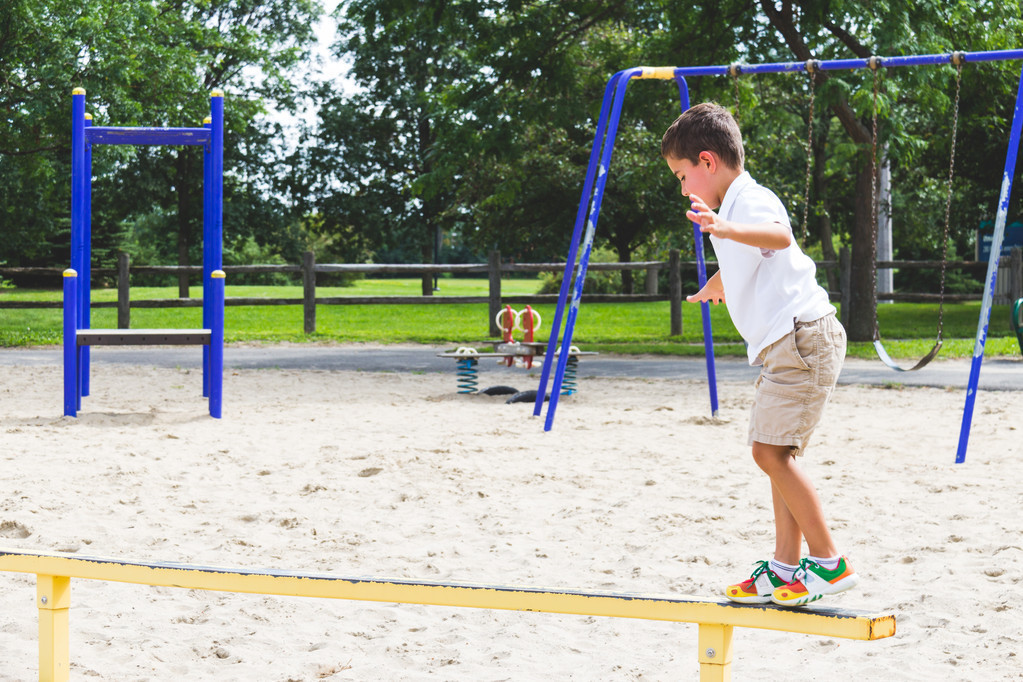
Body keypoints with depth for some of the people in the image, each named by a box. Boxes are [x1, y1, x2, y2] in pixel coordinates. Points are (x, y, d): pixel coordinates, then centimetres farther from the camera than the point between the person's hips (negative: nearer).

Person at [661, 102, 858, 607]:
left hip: (803, 338, -11)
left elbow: (780, 235, -36)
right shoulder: (731, 210, 23)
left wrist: (724, 229, -52)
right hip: (781, 347, 11)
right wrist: (710, 290, 67)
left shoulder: (751, 200, -10)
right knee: (775, 453, 10)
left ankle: (829, 564, -13)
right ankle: (785, 569, 13)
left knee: (771, 451, -16)